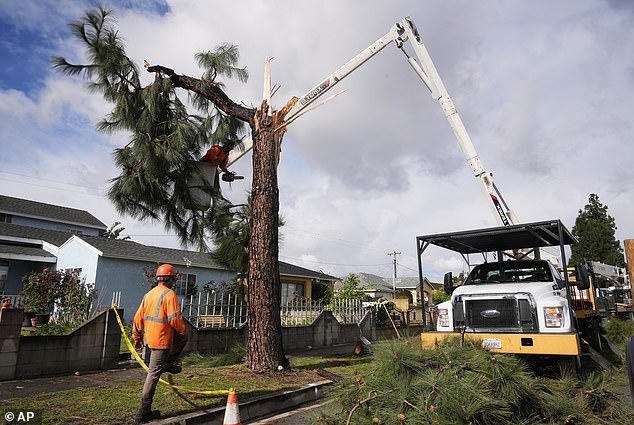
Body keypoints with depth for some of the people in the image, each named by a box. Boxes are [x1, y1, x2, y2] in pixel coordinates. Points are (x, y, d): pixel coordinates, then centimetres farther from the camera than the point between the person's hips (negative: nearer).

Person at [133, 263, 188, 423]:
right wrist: (182, 331, -1)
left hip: (149, 338, 9)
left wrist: (137, 339, 22)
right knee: (153, 374, -2)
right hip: (162, 341, -9)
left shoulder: (148, 295, 10)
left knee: (182, 339, 28)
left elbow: (138, 318, 14)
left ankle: (168, 364, 27)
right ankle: (143, 412, 4)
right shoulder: (169, 295, -15)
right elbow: (175, 319, -20)